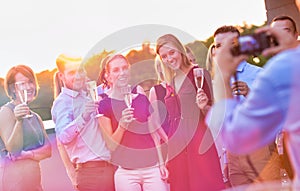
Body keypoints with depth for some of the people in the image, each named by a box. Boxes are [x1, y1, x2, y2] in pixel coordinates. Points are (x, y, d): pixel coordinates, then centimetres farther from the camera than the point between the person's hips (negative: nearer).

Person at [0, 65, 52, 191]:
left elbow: (47, 150, 6)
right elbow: (13, 149, -14)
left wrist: (27, 154, -12)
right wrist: (19, 121, -26)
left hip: (34, 178, 6)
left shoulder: (36, 117, 15)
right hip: (13, 178, -6)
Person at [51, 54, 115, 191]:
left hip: (108, 168, 7)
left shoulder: (86, 96, 15)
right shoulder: (62, 102, -7)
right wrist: (83, 117, -33)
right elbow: (63, 137, -22)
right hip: (90, 172, -7)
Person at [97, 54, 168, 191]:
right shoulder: (105, 105, -2)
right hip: (126, 173, -3)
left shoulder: (142, 99, 10)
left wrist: (161, 163, 6)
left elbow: (153, 134, 12)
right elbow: (110, 146, -3)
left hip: (152, 169, 3)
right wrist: (121, 126, -18)